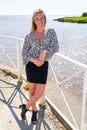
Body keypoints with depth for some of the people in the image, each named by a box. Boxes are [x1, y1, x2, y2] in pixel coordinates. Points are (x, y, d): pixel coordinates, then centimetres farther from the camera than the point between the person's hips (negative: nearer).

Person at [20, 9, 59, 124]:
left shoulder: (51, 32, -2)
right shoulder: (29, 36, -2)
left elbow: (56, 47, -10)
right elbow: (24, 51, 2)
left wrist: (44, 51, -27)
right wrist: (34, 60, -16)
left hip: (43, 65, 0)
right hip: (31, 64, 0)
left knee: (39, 93, 0)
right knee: (32, 89, 11)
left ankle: (26, 107, 28)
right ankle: (34, 110, 35)